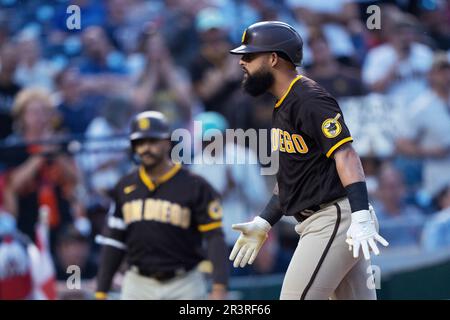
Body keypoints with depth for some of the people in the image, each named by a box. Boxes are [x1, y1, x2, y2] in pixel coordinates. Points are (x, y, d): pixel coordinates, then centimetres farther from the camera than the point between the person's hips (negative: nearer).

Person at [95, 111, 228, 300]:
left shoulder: (194, 186, -5)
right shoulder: (125, 188, 8)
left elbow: (214, 237, -9)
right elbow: (114, 242, 11)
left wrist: (219, 288, -19)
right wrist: (101, 291, 7)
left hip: (183, 285, -3)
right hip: (138, 284, 3)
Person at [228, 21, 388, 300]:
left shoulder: (309, 100, -13)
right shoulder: (283, 106, 19)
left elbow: (346, 156, -22)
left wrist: (361, 219, -31)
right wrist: (263, 224, 22)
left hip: (336, 218, -10)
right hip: (318, 224, 10)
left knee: (296, 296, -12)